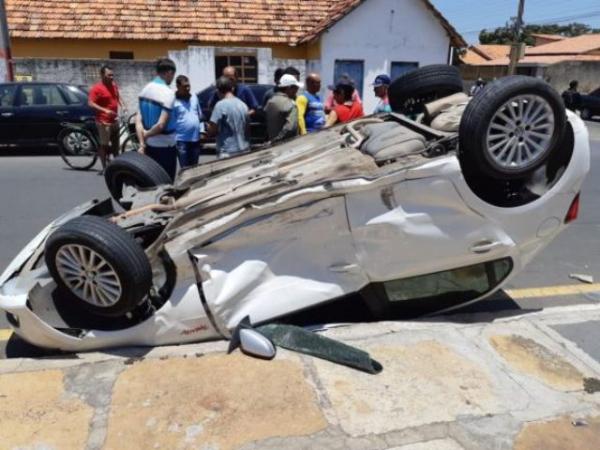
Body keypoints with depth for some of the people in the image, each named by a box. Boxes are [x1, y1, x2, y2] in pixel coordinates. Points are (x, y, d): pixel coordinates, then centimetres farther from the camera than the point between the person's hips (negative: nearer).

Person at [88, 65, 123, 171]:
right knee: (104, 145, -2)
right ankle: (104, 168, 5)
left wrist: (122, 106, 6)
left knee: (115, 144, 16)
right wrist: (105, 110, -29)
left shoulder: (114, 85, 9)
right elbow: (91, 103, -18)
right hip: (104, 122, -7)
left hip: (114, 120, 7)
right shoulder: (97, 88, -13)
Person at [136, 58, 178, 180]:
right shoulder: (167, 93, -18)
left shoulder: (146, 89, 6)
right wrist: (146, 135, -8)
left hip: (149, 145, 8)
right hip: (165, 146, -8)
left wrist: (142, 143, -3)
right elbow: (161, 124, -25)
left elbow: (138, 119, 1)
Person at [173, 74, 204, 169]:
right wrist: (173, 139, -14)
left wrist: (201, 130, 12)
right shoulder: (173, 101, -10)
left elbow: (200, 115, 17)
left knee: (194, 167, 14)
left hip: (195, 138, 6)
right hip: (182, 140, -6)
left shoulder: (194, 97, 9)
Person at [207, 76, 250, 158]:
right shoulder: (243, 105, 8)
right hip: (244, 150, 7)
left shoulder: (221, 105, -13)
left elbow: (212, 131, -13)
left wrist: (208, 127, 8)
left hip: (228, 152, -7)